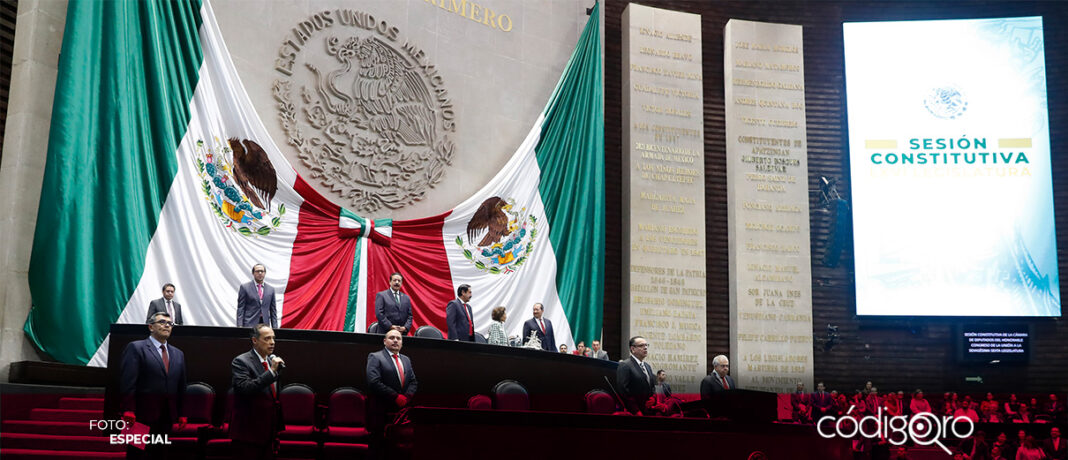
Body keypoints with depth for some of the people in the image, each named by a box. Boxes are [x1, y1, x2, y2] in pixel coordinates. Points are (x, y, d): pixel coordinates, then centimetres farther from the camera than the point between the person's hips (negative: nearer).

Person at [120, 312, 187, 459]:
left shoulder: (178, 354, 16)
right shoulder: (135, 348, -2)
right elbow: (127, 381, -10)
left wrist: (182, 414, 10)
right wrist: (128, 411, -17)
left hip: (166, 418, 5)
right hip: (143, 415, -5)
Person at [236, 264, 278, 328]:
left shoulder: (271, 289, 12)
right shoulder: (244, 287, 3)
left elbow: (273, 311, 13)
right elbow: (240, 309, 0)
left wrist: (275, 329, 6)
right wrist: (240, 326, -9)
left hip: (265, 325, 3)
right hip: (249, 325, -3)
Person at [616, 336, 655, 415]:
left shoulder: (647, 366, 17)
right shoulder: (624, 365, -10)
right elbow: (623, 391, -17)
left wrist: (653, 398, 1)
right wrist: (636, 411, -19)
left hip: (649, 411, 7)